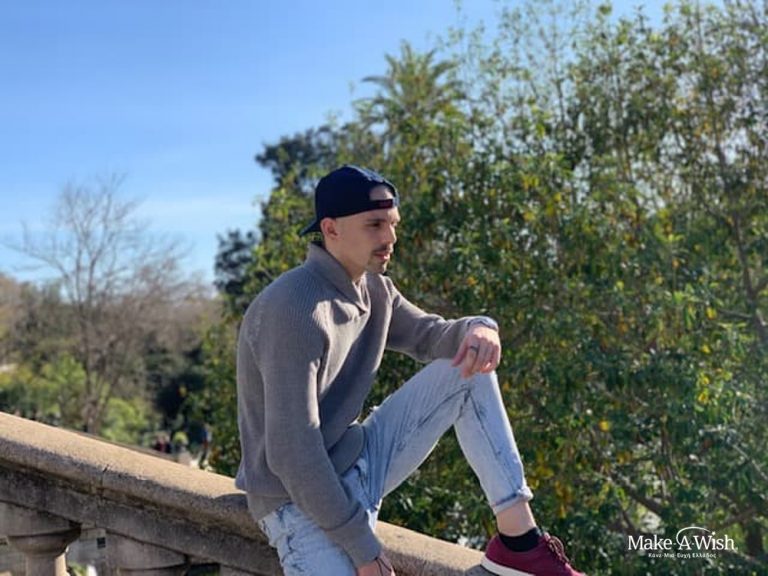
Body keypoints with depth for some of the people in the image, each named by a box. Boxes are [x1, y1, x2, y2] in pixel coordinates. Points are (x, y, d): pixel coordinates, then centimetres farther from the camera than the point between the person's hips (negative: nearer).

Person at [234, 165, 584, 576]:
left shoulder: (373, 289, 3)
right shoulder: (294, 309, -25)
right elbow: (291, 452, -27)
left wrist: (477, 328, -14)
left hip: (360, 466, 9)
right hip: (302, 501, -9)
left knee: (467, 366, -2)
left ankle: (518, 539, -5)